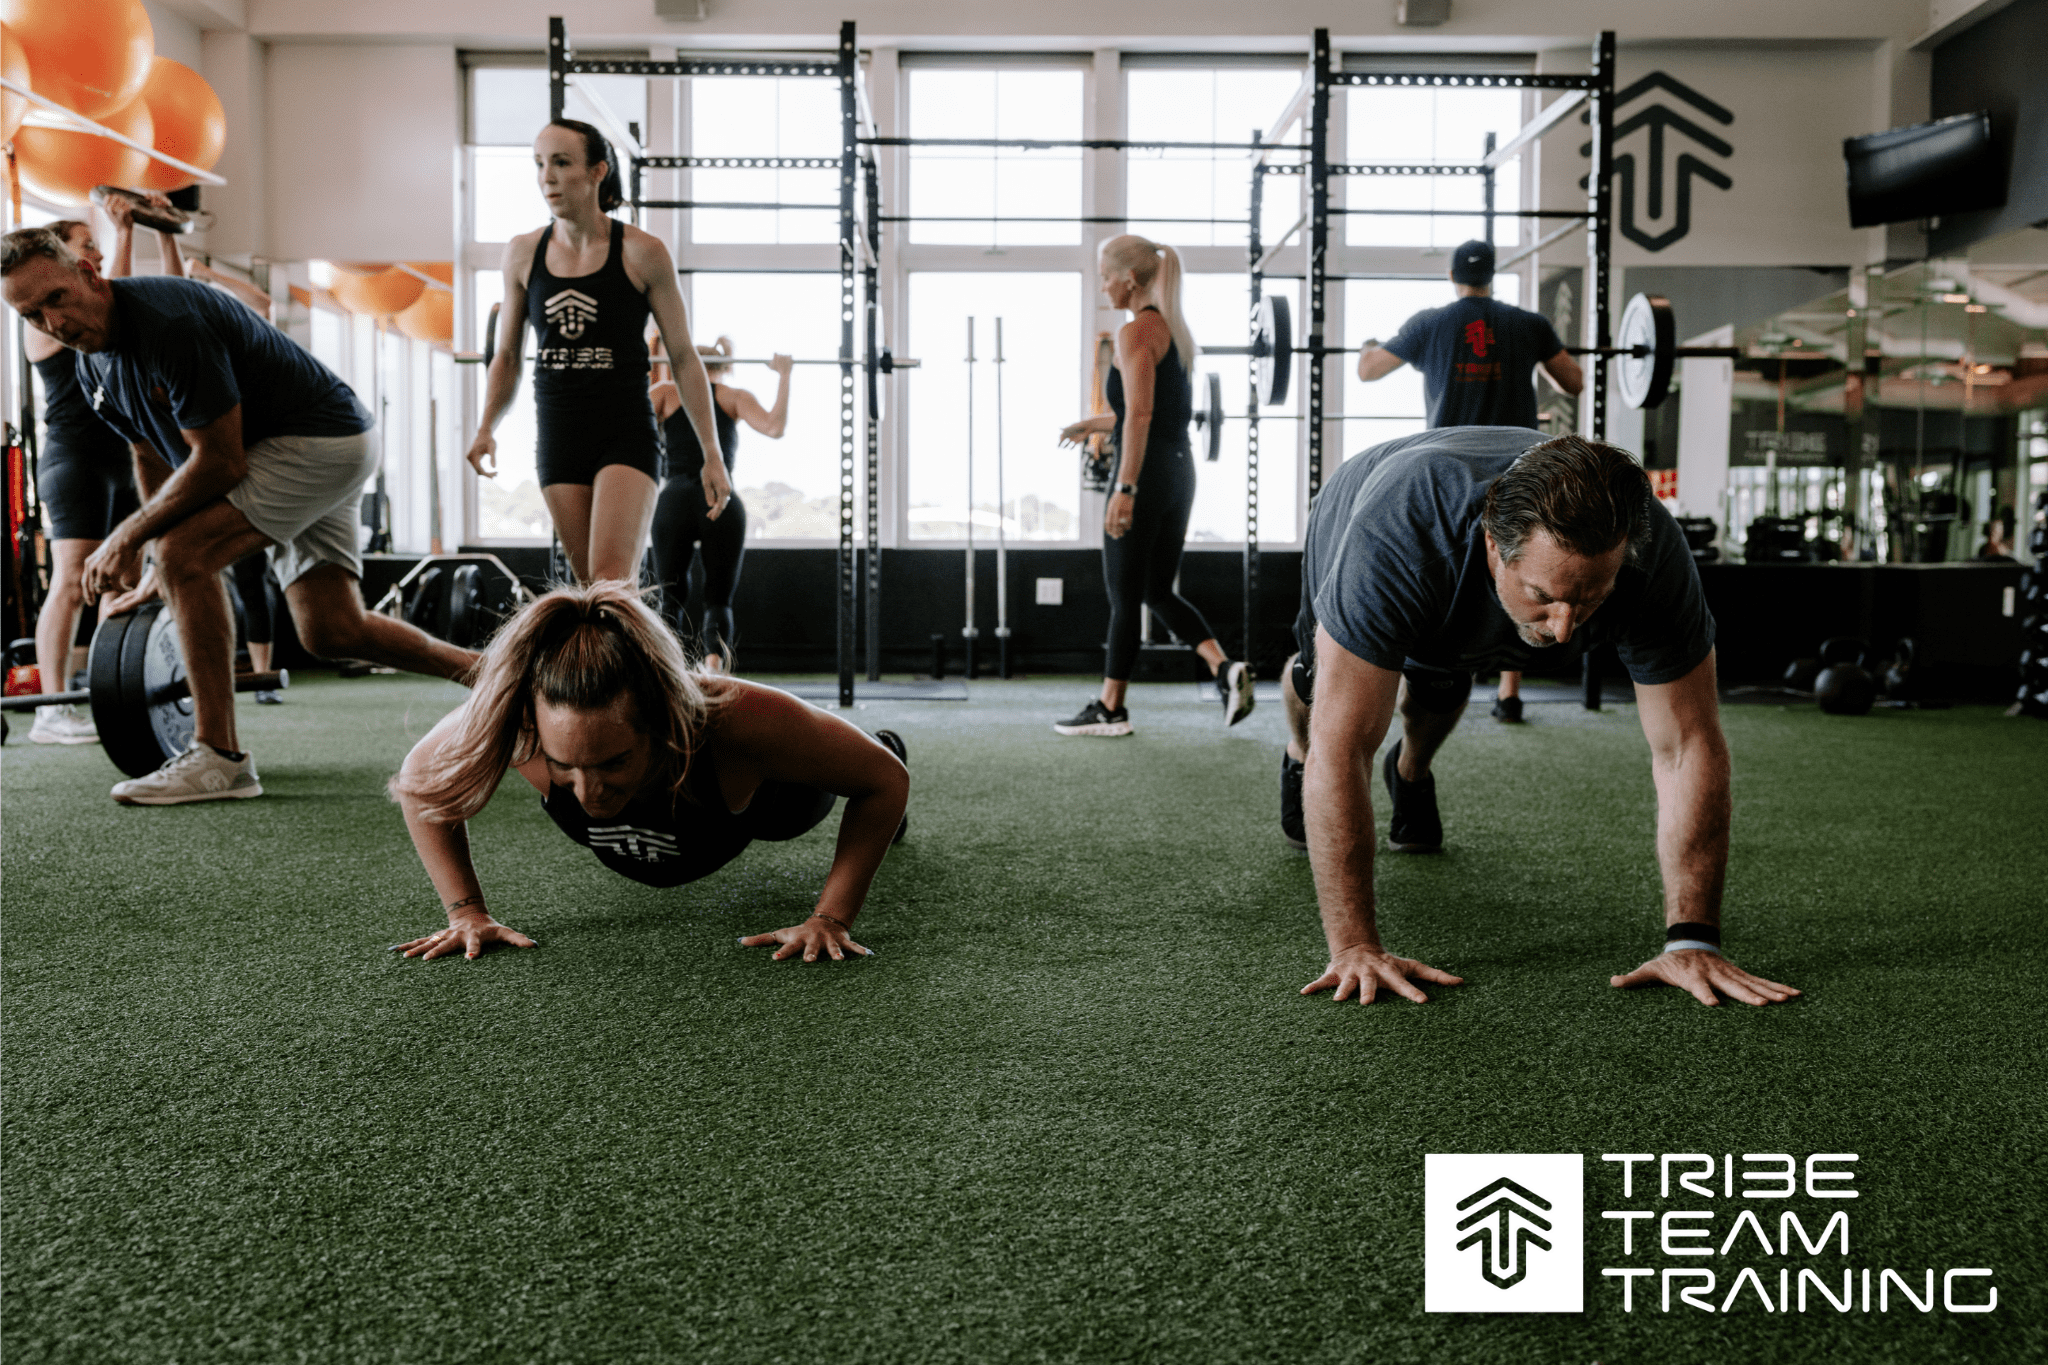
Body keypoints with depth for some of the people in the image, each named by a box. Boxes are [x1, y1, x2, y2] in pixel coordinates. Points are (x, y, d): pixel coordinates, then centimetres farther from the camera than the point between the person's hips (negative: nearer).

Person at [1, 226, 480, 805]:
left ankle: (219, 757, -16)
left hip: (322, 440, -10)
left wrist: (126, 538, -16)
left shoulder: (167, 321, -25)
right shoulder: (94, 366, 5)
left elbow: (219, 464, -24)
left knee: (185, 556, -22)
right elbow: (152, 459, 18)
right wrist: (149, 550, 17)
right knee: (332, 631, 7)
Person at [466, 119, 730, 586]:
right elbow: (506, 356, 15)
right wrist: (486, 429, -1)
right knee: (588, 582, 6)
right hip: (557, 438, 4)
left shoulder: (642, 253, -5)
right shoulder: (522, 254, 6)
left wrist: (713, 455, -3)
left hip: (626, 437, -4)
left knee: (612, 584, -19)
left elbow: (684, 358, -1)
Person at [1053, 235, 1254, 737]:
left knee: (1124, 595, 1)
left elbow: (1140, 416, -21)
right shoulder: (1174, 329, 16)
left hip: (1147, 472, -9)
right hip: (1180, 469, 9)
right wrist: (1095, 423, 26)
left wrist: (1124, 489, -24)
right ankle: (1225, 669, 0)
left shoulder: (1135, 332, -12)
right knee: (1159, 591, 16)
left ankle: (1110, 709, 10)